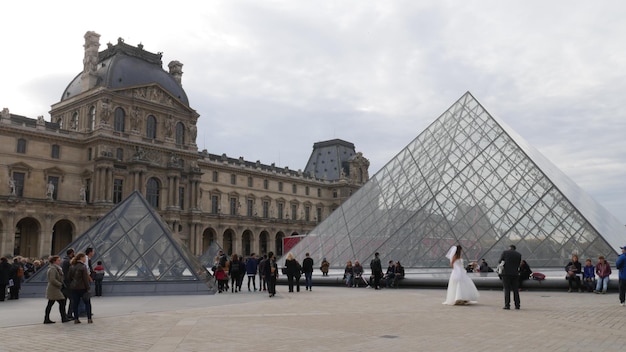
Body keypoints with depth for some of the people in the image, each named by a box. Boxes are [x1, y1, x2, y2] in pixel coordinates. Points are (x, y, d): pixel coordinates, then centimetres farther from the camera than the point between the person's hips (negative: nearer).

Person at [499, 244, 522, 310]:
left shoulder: (505, 252, 0)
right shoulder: (519, 254, 9)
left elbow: (500, 261, 2)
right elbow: (518, 265, 11)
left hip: (506, 273, -3)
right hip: (515, 274, 3)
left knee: (507, 290, -2)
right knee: (515, 290, 9)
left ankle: (507, 305, -6)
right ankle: (517, 305, 10)